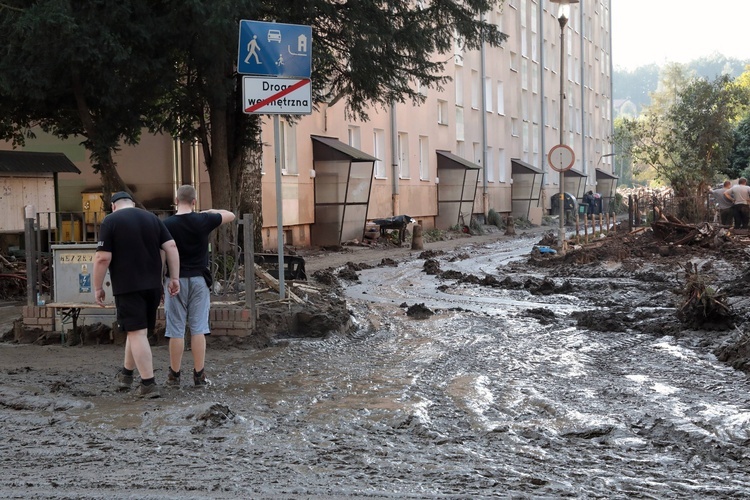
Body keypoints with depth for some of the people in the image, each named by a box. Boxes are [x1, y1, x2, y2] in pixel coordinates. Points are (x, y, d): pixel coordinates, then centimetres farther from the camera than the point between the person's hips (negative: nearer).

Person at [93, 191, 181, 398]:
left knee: (137, 333, -6)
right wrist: (174, 278, 6)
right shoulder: (152, 218, 12)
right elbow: (171, 247, 4)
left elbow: (103, 258, -10)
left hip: (127, 287, -5)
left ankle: (149, 384, -9)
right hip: (153, 286, 6)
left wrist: (98, 287, -1)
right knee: (136, 330, 18)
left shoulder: (110, 221, -3)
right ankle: (126, 374, 30)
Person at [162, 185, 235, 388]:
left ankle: (174, 375, 10)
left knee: (176, 330, 4)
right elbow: (230, 215, 11)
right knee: (198, 329, 4)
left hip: (176, 280, -1)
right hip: (198, 280, 1)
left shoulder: (166, 224, -7)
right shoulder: (203, 220, -4)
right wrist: (211, 211, 26)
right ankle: (199, 375, 7)